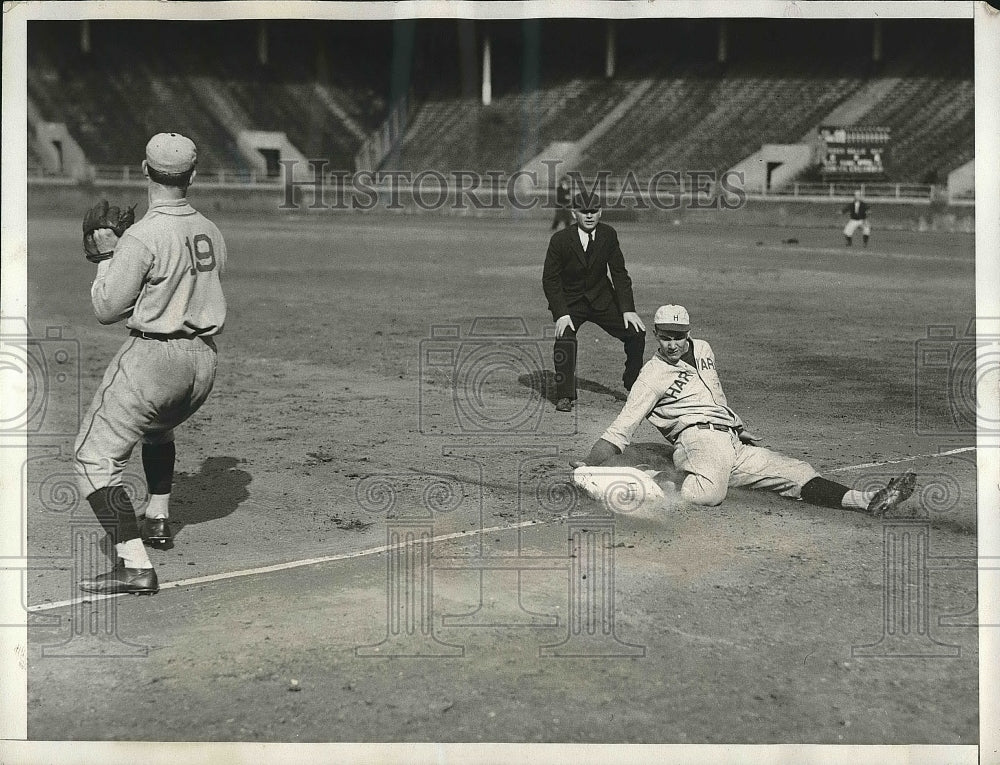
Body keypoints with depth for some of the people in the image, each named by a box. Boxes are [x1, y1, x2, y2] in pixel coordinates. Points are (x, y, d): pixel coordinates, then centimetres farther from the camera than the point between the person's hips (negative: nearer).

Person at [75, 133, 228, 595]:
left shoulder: (142, 237, -17)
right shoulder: (211, 232, 6)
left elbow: (107, 309, -11)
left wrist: (107, 257, 5)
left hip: (153, 357, -8)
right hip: (204, 360, 8)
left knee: (95, 457, -5)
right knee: (157, 427, 37)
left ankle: (136, 566, -17)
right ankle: (157, 520, 46)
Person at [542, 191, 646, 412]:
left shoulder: (609, 235, -7)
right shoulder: (560, 240, -16)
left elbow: (619, 273, -2)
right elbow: (550, 280, -13)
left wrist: (628, 309, -12)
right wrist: (561, 314, -24)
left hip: (601, 298, 3)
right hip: (569, 302, -3)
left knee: (636, 333, -6)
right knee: (565, 339, -28)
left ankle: (634, 388, 14)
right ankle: (565, 396, -12)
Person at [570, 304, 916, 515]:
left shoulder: (702, 349, 19)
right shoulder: (653, 375, -1)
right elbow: (621, 429, -6)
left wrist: (742, 430, 27)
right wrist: (587, 464, -18)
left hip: (735, 446, 7)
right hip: (699, 437, -7)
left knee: (798, 473, -6)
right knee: (709, 493, -41)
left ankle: (870, 501, -15)